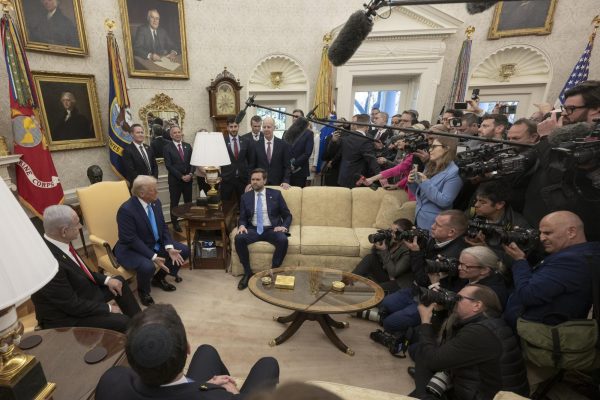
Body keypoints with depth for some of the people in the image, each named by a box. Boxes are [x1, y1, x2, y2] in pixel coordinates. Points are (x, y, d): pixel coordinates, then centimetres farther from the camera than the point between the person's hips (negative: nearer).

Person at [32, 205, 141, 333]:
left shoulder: (56, 243, -9)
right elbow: (73, 305, -26)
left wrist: (107, 279, 0)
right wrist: (108, 308, -14)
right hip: (67, 316, -9)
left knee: (120, 281, 17)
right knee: (122, 322, -19)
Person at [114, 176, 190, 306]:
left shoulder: (155, 202, -5)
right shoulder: (126, 210, -26)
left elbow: (163, 227, 1)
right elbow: (132, 240, -26)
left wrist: (169, 248, -14)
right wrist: (154, 257, -30)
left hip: (156, 244, 7)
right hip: (131, 249, -7)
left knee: (184, 251, -1)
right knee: (147, 266, -35)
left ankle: (159, 278, 19)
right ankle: (143, 291, 1)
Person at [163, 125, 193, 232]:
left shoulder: (187, 146, 8)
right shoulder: (167, 148, -4)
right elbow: (169, 166, -10)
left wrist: (190, 174, -9)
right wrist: (181, 176, -14)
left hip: (188, 178, 3)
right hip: (175, 180, -3)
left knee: (188, 202, 10)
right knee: (174, 203, 7)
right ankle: (175, 223, 20)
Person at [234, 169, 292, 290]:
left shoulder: (275, 194, 6)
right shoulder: (245, 197, 11)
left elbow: (287, 215, 8)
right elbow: (242, 218, 13)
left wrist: (284, 226, -12)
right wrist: (242, 225, -11)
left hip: (272, 229, -1)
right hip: (253, 229, 2)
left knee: (283, 240, -33)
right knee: (239, 238, -28)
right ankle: (248, 272, -11)